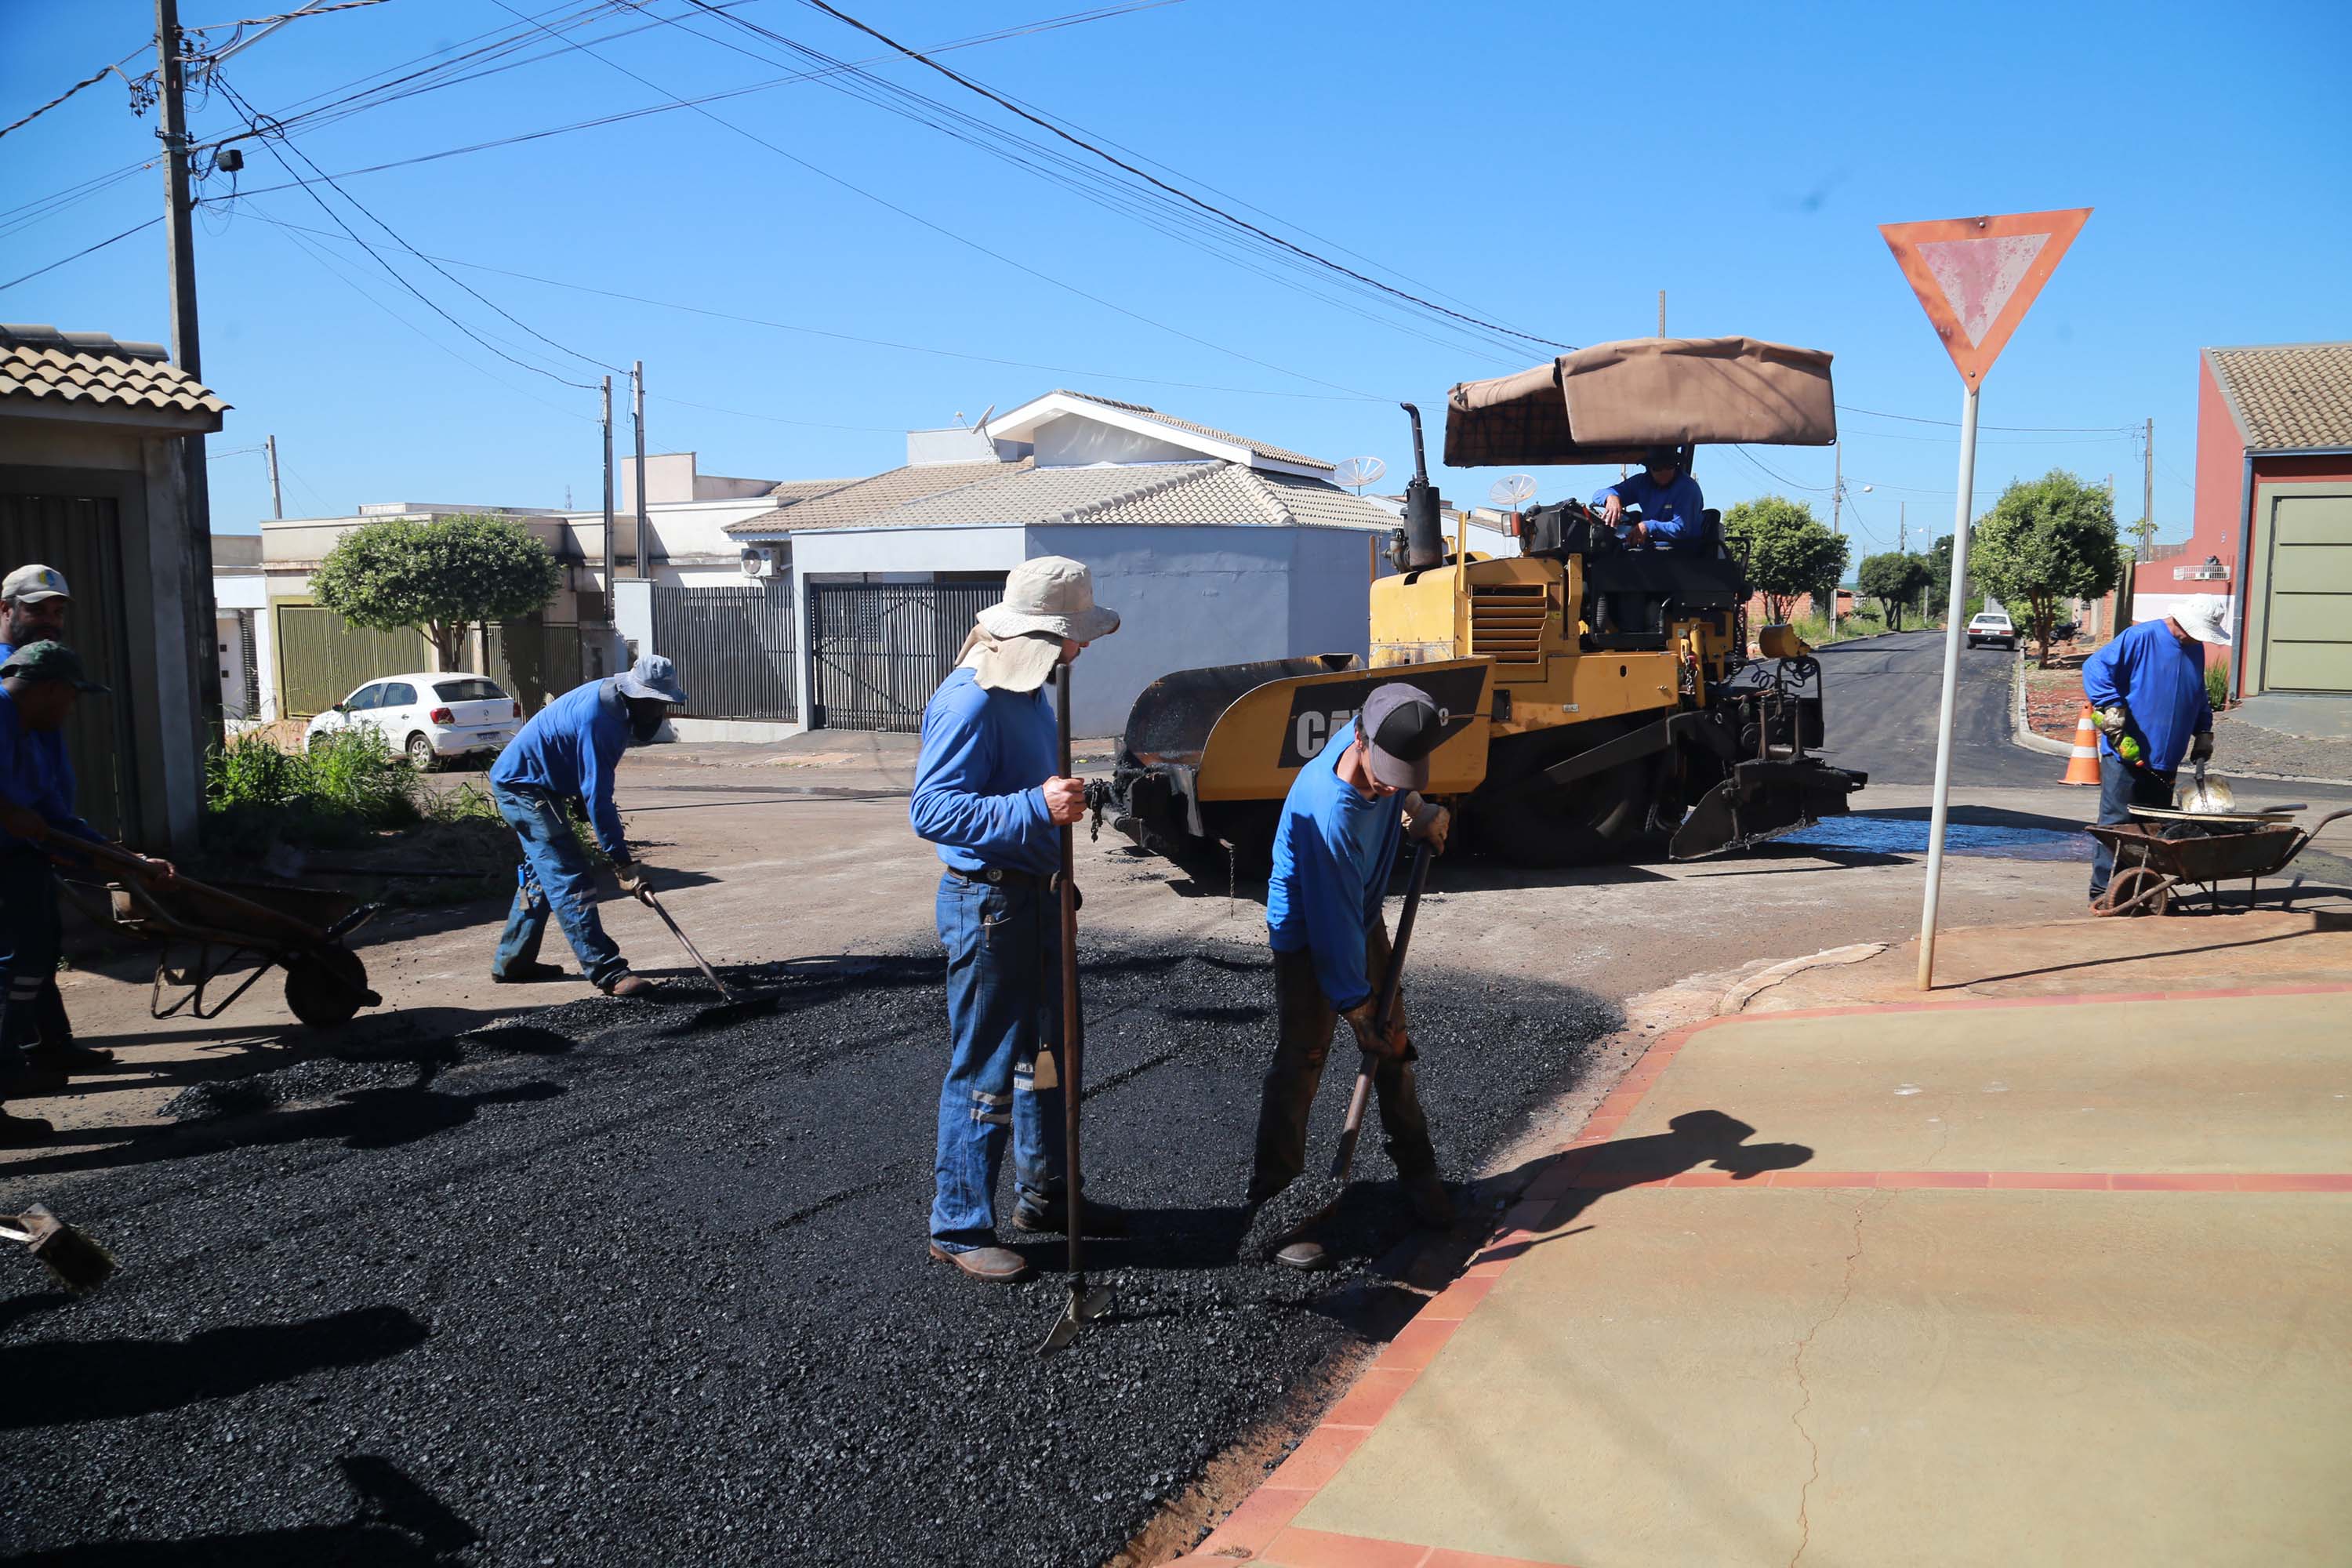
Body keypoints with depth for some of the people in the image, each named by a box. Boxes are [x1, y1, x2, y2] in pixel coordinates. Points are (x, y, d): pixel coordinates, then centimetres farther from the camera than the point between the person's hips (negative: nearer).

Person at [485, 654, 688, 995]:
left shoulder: (612, 697, 0)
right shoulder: (597, 720, -30)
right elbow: (597, 797, -30)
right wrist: (624, 862, -27)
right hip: (523, 786, -11)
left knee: (542, 872, 19)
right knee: (570, 880, -14)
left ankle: (512, 962, 29)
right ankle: (607, 973, -17)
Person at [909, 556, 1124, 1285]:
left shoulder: (1027, 691, 10)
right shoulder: (970, 701, -22)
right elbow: (931, 810, -29)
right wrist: (1038, 807, -37)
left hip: (1035, 895, 10)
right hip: (987, 903, -10)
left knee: (1046, 1052, 19)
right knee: (985, 1068, -2)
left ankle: (1044, 1194, 35)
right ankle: (959, 1225, 12)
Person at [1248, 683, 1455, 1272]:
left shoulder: (1383, 741, -17)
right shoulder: (1328, 813, -37)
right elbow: (1334, 922, -31)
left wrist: (1418, 811, -4)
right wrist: (1358, 1010, -25)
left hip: (1365, 919, 7)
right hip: (1305, 932, -7)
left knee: (1394, 1043, 12)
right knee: (1301, 1058, -9)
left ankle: (1418, 1173, 27)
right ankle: (1272, 1202, -1)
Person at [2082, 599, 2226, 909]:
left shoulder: (2196, 650, 15)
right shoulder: (2141, 638, -9)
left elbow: (2199, 699, 28)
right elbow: (2095, 668, -14)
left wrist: (2204, 733, 19)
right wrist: (2112, 712, -21)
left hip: (2165, 759, 7)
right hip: (2125, 755, -7)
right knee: (2116, 824, -4)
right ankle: (2103, 891, 0)